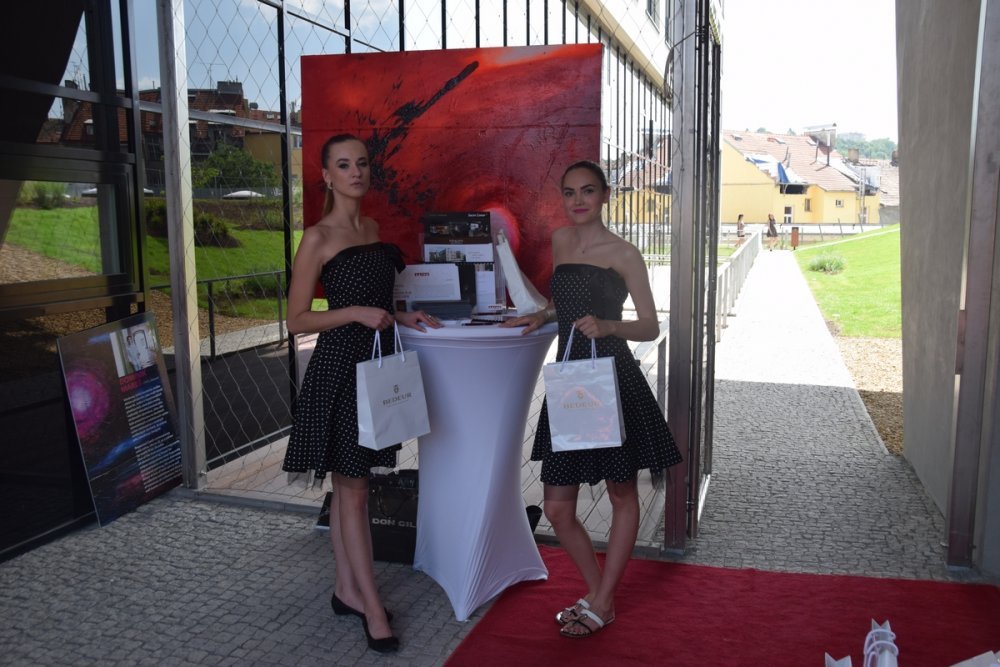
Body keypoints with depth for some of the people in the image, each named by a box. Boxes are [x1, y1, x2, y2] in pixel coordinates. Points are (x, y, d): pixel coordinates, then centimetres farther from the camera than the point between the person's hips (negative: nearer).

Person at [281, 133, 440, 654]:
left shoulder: (371, 228, 13)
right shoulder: (318, 238, -9)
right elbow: (297, 320, -10)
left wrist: (400, 317, 8)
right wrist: (357, 313, -21)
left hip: (376, 362, 7)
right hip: (339, 366, -7)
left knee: (351, 484, 14)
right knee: (351, 488, -1)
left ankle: (346, 590, 25)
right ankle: (371, 606, 8)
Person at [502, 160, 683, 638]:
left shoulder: (623, 253, -5)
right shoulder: (560, 240, 12)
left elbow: (650, 327, -7)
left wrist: (607, 326, -24)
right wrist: (542, 316, 10)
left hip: (613, 381, -5)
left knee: (622, 496, 10)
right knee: (557, 508, 6)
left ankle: (603, 603, 27)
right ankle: (596, 591, 29)